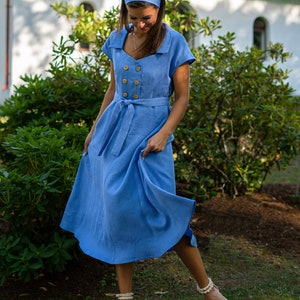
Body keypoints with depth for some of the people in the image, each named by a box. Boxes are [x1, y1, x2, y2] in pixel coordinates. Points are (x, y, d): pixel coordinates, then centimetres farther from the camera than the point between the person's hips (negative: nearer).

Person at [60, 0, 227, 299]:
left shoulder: (174, 42, -8)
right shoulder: (117, 38, 5)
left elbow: (182, 97, -5)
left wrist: (163, 134, -17)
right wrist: (95, 129, 14)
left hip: (150, 131, -5)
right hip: (114, 129, 5)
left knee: (158, 209, -7)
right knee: (116, 210, 5)